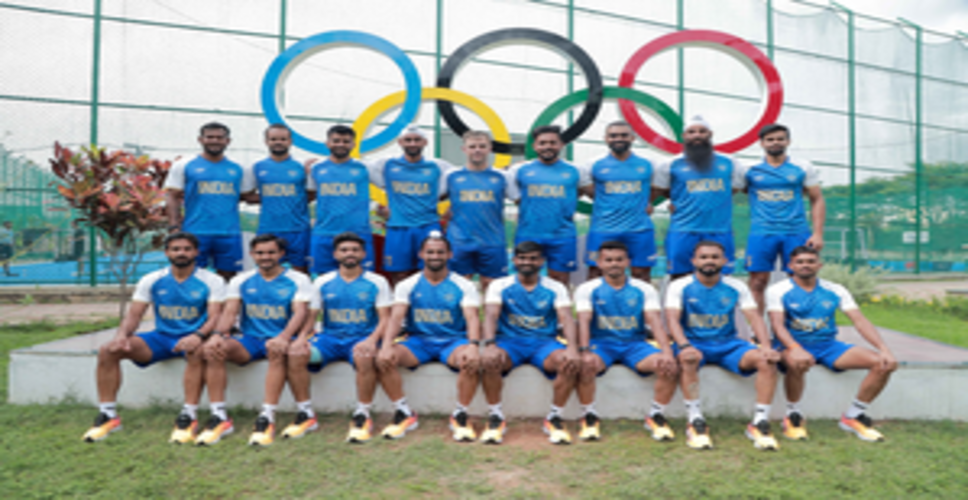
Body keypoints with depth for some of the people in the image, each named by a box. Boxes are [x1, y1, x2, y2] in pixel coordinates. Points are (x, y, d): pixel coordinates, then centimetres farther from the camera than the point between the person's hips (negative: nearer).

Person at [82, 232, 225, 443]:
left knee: (196, 351, -40)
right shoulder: (151, 281, 6)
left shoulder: (212, 281, -5)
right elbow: (134, 314, 3)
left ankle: (189, 415, -31)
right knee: (107, 351, -14)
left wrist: (199, 335, -34)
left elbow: (214, 317, -13)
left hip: (192, 338, -4)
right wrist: (122, 334, -19)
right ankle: (108, 414, -4)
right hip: (161, 337, 4)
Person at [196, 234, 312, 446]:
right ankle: (219, 417, -22)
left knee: (277, 350, -39)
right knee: (212, 349, -25)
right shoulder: (241, 281, 11)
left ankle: (267, 417, -35)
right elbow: (230, 311, 0)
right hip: (249, 339, 3)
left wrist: (284, 337, -32)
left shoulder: (298, 280, 2)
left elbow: (299, 313, -12)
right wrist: (218, 334, -22)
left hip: (278, 339, -3)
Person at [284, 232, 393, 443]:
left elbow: (384, 319, -2)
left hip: (361, 338, -2)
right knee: (295, 353, -25)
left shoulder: (377, 282, 4)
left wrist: (372, 340, -22)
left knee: (364, 357, -38)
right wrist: (303, 337, -13)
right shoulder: (322, 282, 11)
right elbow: (311, 317, 9)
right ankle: (306, 414, -10)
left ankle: (362, 416, -19)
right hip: (329, 337, 3)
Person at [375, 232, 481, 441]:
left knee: (472, 361, -34)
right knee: (383, 359, -25)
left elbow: (472, 318, -12)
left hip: (453, 341, -1)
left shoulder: (464, 286, 2)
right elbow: (396, 317, -7)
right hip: (418, 340, 2)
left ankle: (460, 415, -12)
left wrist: (473, 345, -33)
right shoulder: (407, 286, 5)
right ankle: (404, 413, -8)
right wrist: (386, 345, -27)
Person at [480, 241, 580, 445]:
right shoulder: (499, 286, 5)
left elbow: (566, 318, -7)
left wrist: (572, 347, -28)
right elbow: (491, 316, -10)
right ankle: (495, 417, -13)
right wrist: (489, 344, -31)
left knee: (570, 364, -30)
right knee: (489, 361, -34)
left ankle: (554, 418, -10)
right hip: (509, 341, -1)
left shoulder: (556, 288, 7)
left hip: (544, 342, 1)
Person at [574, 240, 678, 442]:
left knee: (670, 367, -25)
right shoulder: (587, 289, 2)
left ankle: (656, 415, -1)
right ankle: (589, 416, -9)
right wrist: (585, 352, -29)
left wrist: (667, 352, -23)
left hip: (635, 343, 2)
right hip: (602, 343, -2)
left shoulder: (644, 289, 5)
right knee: (584, 367, -35)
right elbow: (584, 321, -11)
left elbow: (655, 321, -6)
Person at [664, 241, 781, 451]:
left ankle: (759, 422, -15)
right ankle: (695, 422, -27)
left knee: (767, 360, -22)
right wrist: (684, 346, -33)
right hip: (694, 343, -3)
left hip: (728, 344, 3)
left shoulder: (737, 287, 6)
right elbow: (673, 319, -14)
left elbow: (754, 317, -3)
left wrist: (766, 346, -22)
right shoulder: (679, 287, -2)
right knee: (689, 358, -38)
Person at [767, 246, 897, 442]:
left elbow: (860, 321, 1)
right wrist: (796, 349, -35)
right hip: (793, 346, -4)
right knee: (798, 363, -41)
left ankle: (853, 416, 3)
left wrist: (884, 349, -14)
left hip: (829, 346, 5)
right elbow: (778, 325, -16)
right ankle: (793, 416, -13)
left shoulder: (835, 290, 8)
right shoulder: (778, 291, -4)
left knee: (885, 364, -13)